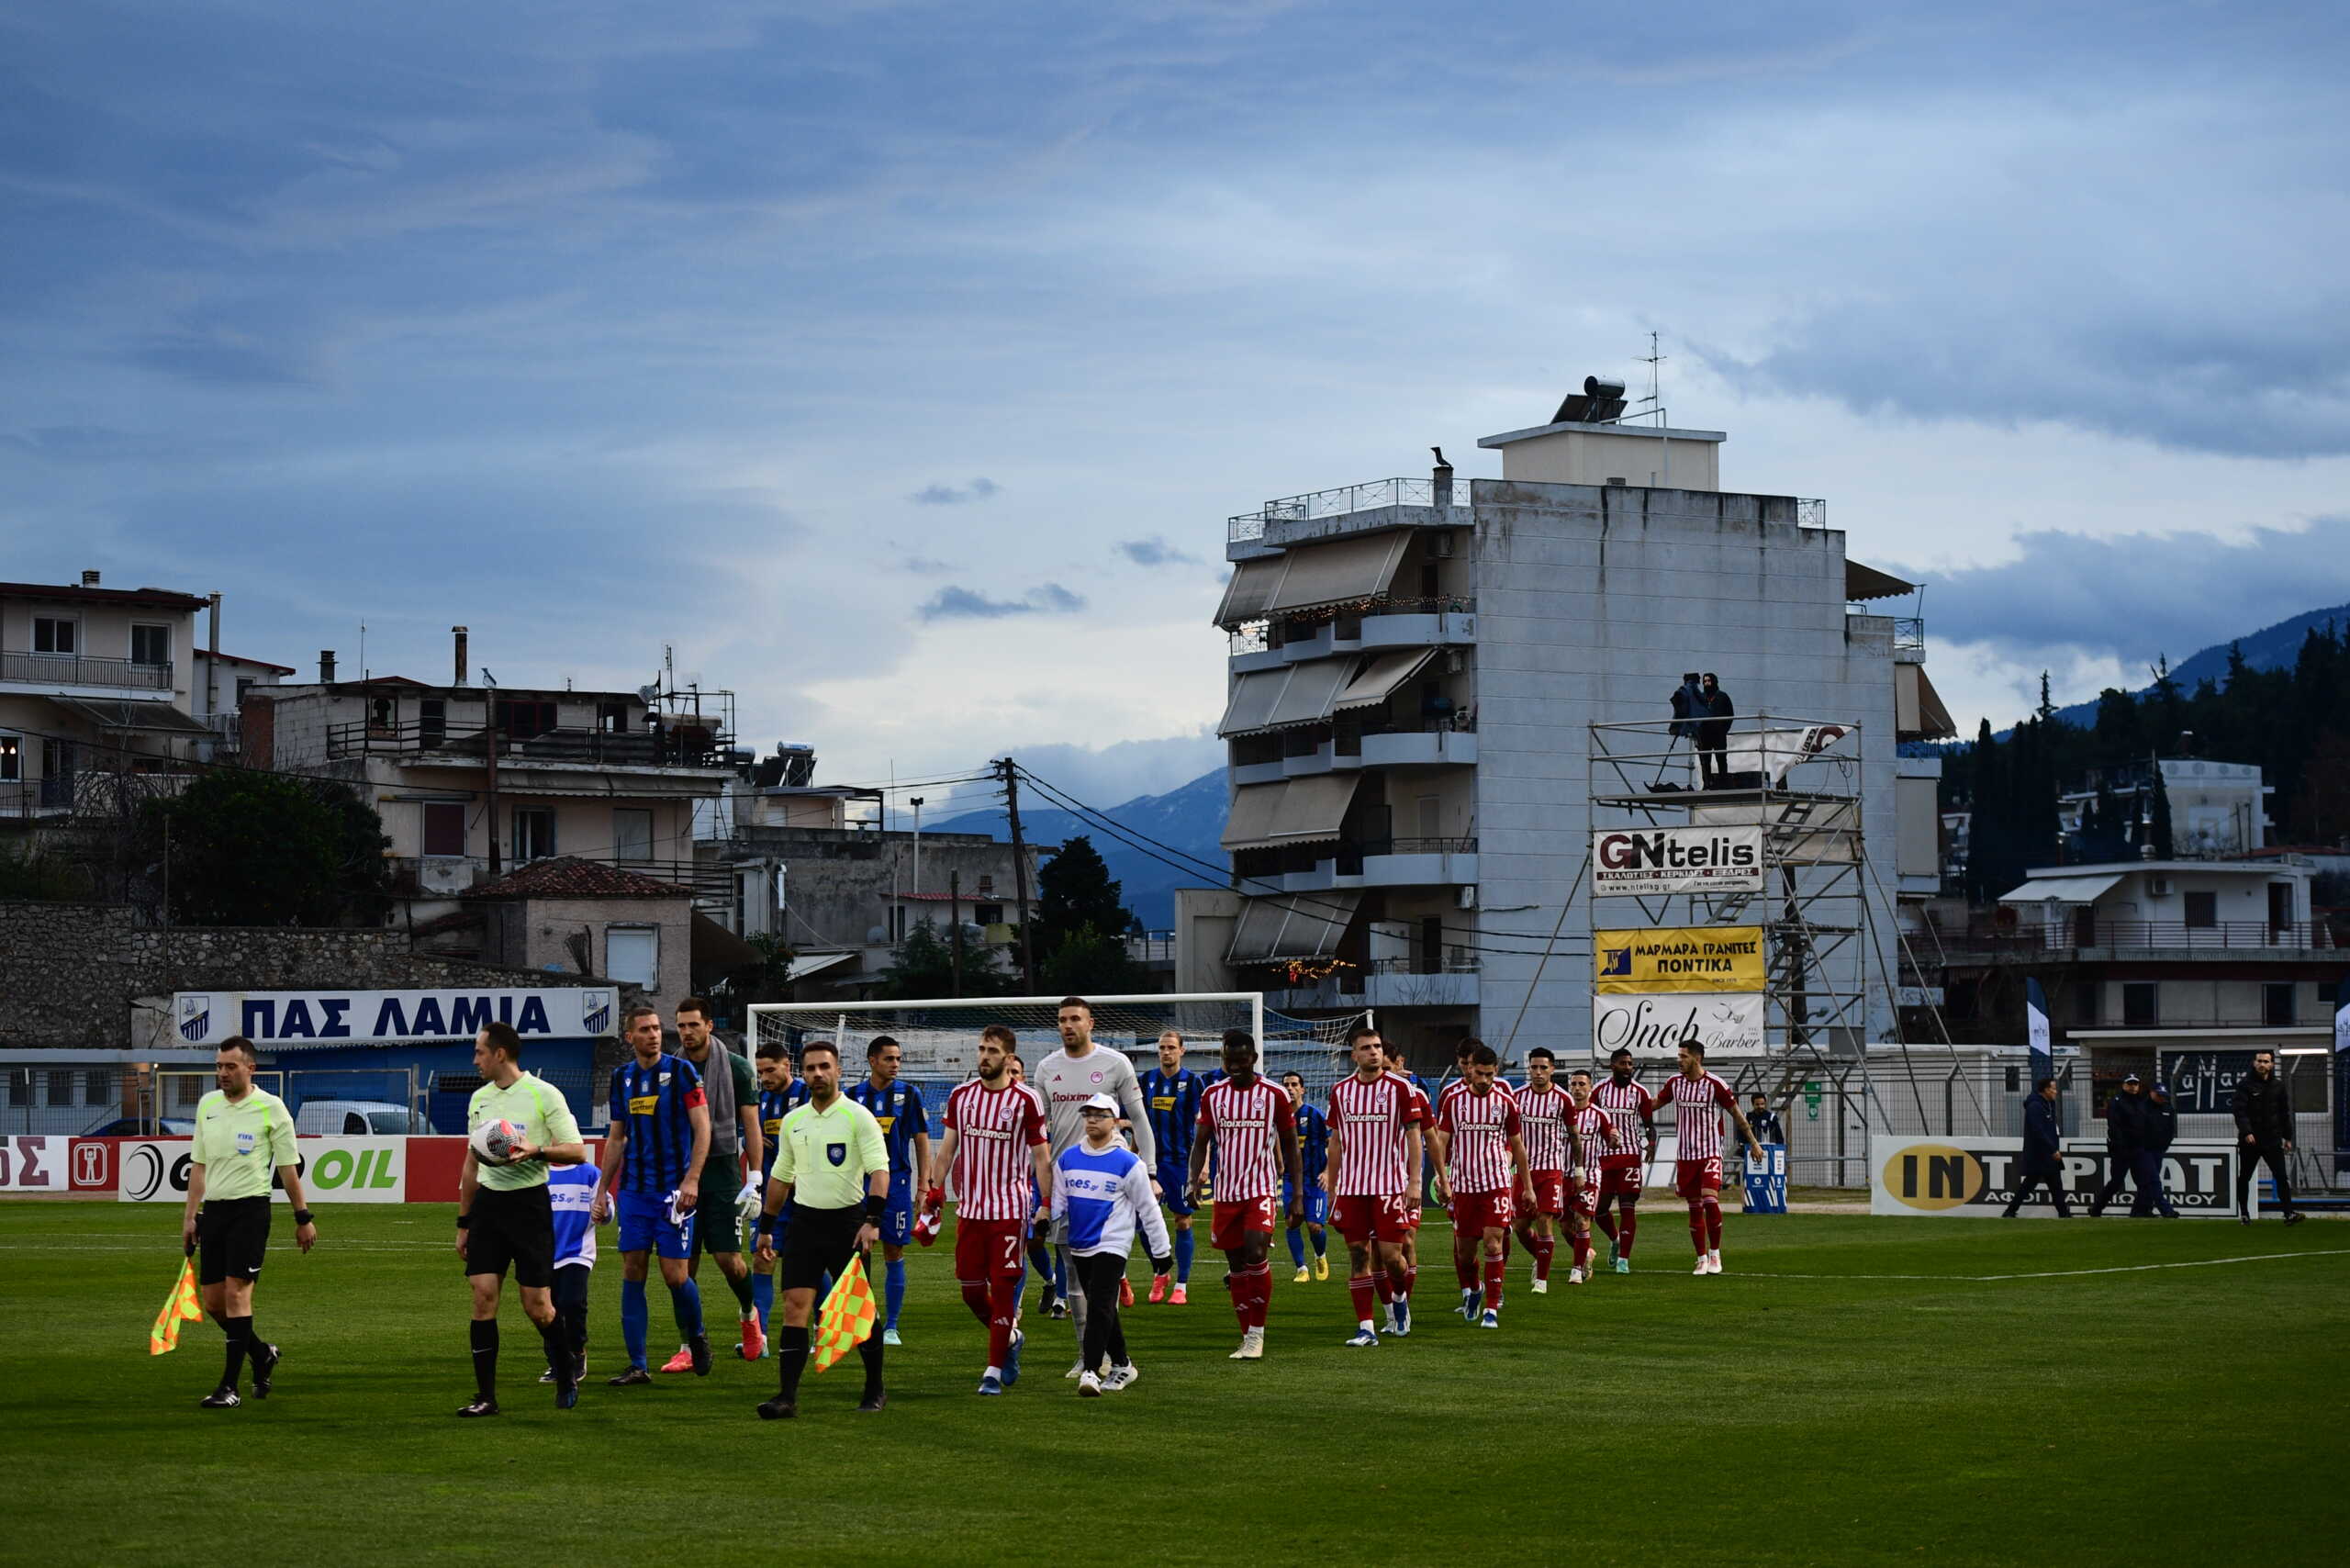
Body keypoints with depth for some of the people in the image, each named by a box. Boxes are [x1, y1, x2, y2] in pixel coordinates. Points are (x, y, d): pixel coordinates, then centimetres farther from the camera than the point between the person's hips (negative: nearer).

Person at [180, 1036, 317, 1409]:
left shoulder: (271, 1108, -5)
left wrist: (303, 1218, 2)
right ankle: (262, 1354, 30)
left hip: (250, 1209, -6)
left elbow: (288, 1167, -1)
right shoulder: (207, 1105, 11)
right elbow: (198, 1165, 16)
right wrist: (190, 1216, 12)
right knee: (212, 1301, 6)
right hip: (213, 1210, 6)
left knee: (236, 1294, -12)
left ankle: (229, 1387, -8)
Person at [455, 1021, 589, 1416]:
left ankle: (567, 1376, 20)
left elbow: (577, 1151, -8)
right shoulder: (479, 1099, 13)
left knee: (537, 1305, -4)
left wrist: (536, 1151, -25)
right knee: (483, 1295, -5)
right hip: (487, 1202, 5)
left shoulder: (543, 1095, -6)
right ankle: (485, 1396, -2)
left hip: (529, 1202, -5)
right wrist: (463, 1223, 19)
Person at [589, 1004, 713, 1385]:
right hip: (633, 1189, 5)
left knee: (674, 1274, -7)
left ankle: (696, 1336, 22)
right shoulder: (622, 1077, 11)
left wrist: (692, 1179, -17)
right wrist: (601, 1191, 15)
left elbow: (702, 1128, -7)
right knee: (632, 1271, 0)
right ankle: (637, 1366, 3)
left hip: (673, 1189, -4)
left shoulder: (680, 1071, -4)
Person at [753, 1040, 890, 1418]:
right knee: (795, 1306, -7)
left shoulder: (858, 1117, -6)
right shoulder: (792, 1121, 11)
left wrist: (872, 1220, -24)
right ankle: (787, 1396, -10)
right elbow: (780, 1177, 20)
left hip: (847, 1221, -4)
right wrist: (765, 1227, 19)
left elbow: (879, 1170, -13)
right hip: (804, 1221, 4)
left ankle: (875, 1391, 18)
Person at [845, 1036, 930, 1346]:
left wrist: (924, 1186, -1)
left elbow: (921, 1141, 4)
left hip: (896, 1181, -1)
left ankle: (890, 1327, 7)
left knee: (894, 1253, 1)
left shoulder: (909, 1094, 3)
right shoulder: (853, 1096, 6)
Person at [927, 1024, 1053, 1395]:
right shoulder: (961, 1096, 6)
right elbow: (946, 1150, 12)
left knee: (1003, 1289, -5)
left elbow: (1041, 1159, -2)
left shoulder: (1025, 1102, -5)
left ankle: (995, 1370, 2)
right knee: (971, 1289, 6)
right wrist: (934, 1191, 3)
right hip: (969, 1208, 4)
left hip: (1010, 1210, -4)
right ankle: (1010, 1338, 32)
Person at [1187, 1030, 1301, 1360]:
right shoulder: (1212, 1095, 5)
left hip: (1261, 1189, -3)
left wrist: (1296, 1196, -1)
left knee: (1256, 1254, -21)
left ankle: (1257, 1335, -12)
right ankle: (1248, 1339, 15)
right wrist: (1193, 1179, -11)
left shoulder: (1274, 1095, -1)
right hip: (1225, 1192, 4)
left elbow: (1290, 1147, 4)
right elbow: (1201, 1142, 7)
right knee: (1236, 1266, 6)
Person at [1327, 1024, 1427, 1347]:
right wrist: (1331, 1184, 13)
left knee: (1390, 1254, -5)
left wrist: (1414, 1182, -10)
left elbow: (1413, 1136, -3)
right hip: (1351, 1187, 3)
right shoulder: (1341, 1090, 8)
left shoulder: (1401, 1088, -3)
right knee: (1358, 1255, 0)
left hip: (1390, 1185, -3)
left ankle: (1401, 1297, 27)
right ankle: (1365, 1328, 2)